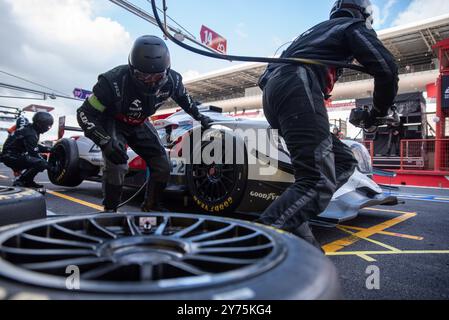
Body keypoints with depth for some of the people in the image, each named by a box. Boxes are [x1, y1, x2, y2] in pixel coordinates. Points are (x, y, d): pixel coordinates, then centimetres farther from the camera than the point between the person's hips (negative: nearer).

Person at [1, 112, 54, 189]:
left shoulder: (30, 128, 9)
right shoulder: (30, 133, -22)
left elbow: (34, 147, 21)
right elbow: (34, 153, -23)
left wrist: (49, 149, 9)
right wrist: (48, 166, -18)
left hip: (16, 154, 10)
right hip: (11, 157, -10)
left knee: (41, 159, 13)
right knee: (41, 163, -24)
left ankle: (28, 181, 13)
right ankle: (19, 181, -9)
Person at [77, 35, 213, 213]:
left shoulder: (171, 80, -24)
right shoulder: (114, 82, -37)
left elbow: (182, 96, 2)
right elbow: (85, 114, -28)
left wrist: (199, 116, 12)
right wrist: (105, 142, -40)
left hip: (139, 124, 4)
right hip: (112, 124, -4)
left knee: (162, 167, -3)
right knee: (117, 165, -27)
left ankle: (151, 206, 22)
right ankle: (110, 211, -2)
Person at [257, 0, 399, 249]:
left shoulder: (317, 30, 39)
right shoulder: (355, 26, 17)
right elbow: (387, 69, 2)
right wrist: (379, 112, 19)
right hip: (296, 87, -8)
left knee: (343, 163, 9)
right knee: (319, 182, -17)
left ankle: (293, 225, -5)